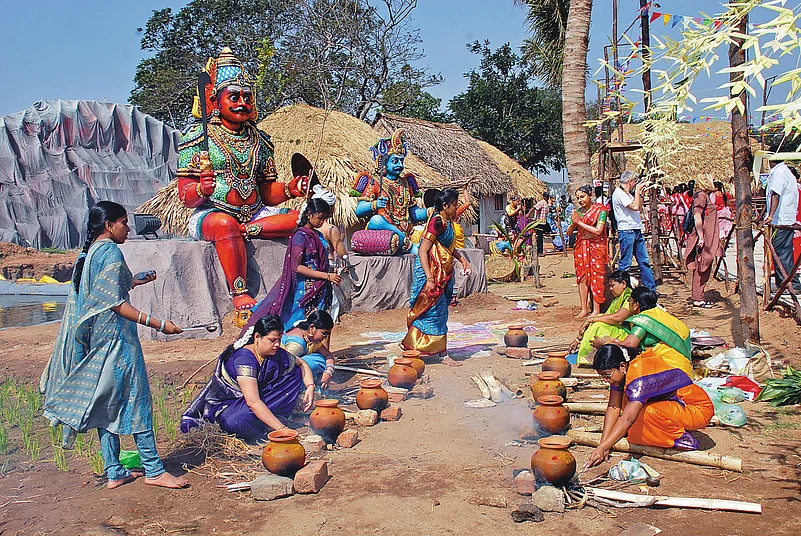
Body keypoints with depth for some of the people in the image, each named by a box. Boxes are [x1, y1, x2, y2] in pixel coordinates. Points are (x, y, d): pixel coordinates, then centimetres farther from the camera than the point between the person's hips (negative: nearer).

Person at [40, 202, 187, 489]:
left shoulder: (88, 253, 14)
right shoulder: (111, 252, -13)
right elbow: (115, 304, -19)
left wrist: (132, 281, 30)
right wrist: (158, 324, -20)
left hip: (95, 340, 9)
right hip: (116, 336, -9)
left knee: (106, 403, 10)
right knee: (136, 398, -4)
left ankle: (114, 472, 16)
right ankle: (153, 469, 2)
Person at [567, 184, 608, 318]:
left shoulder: (600, 210, -4)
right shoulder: (578, 211, 9)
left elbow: (598, 230, -16)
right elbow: (568, 233, 10)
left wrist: (579, 222, -12)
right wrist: (573, 223, -11)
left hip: (595, 246, -5)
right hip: (580, 246, 5)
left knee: (596, 277, -5)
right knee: (582, 277, 2)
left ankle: (596, 310, 0)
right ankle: (584, 309, 8)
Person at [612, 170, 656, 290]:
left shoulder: (627, 193, 19)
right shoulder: (619, 193, -11)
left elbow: (639, 207, 27)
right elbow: (635, 206, -20)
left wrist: (642, 193, 18)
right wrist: (637, 190, -8)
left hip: (637, 231, 10)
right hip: (626, 231, -10)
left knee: (644, 262, 9)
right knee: (625, 264, -5)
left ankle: (651, 289, 13)